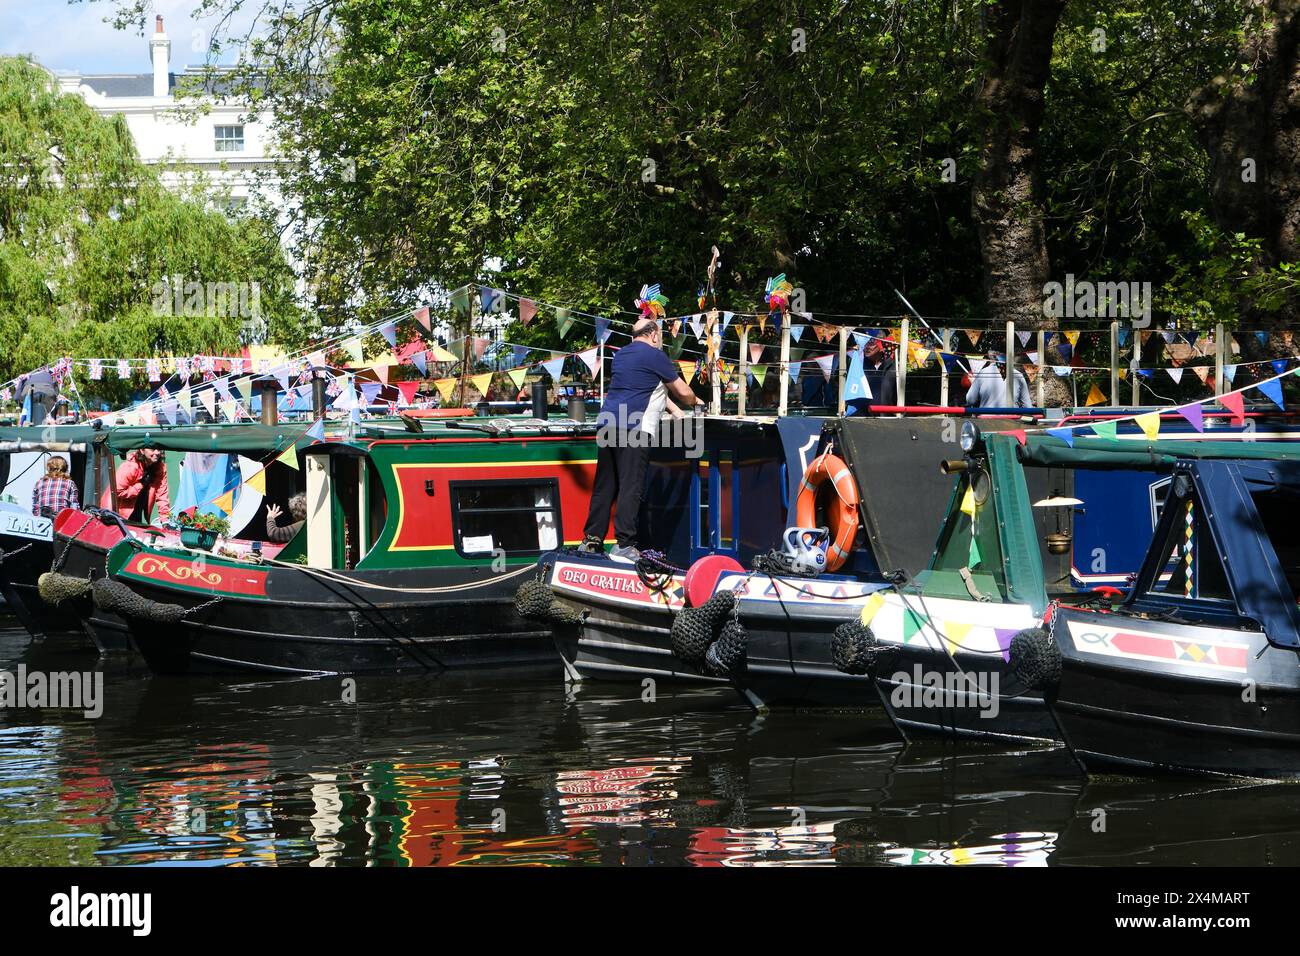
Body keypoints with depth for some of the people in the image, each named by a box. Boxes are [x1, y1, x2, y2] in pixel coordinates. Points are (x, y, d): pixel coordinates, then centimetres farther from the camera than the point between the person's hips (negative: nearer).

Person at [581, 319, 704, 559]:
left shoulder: (621, 354, 22)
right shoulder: (655, 356, -2)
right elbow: (682, 391, 4)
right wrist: (694, 402, 26)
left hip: (608, 423, 8)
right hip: (634, 429, -8)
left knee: (604, 485, 9)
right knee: (631, 486, -9)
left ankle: (592, 539, 7)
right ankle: (623, 544, -14)